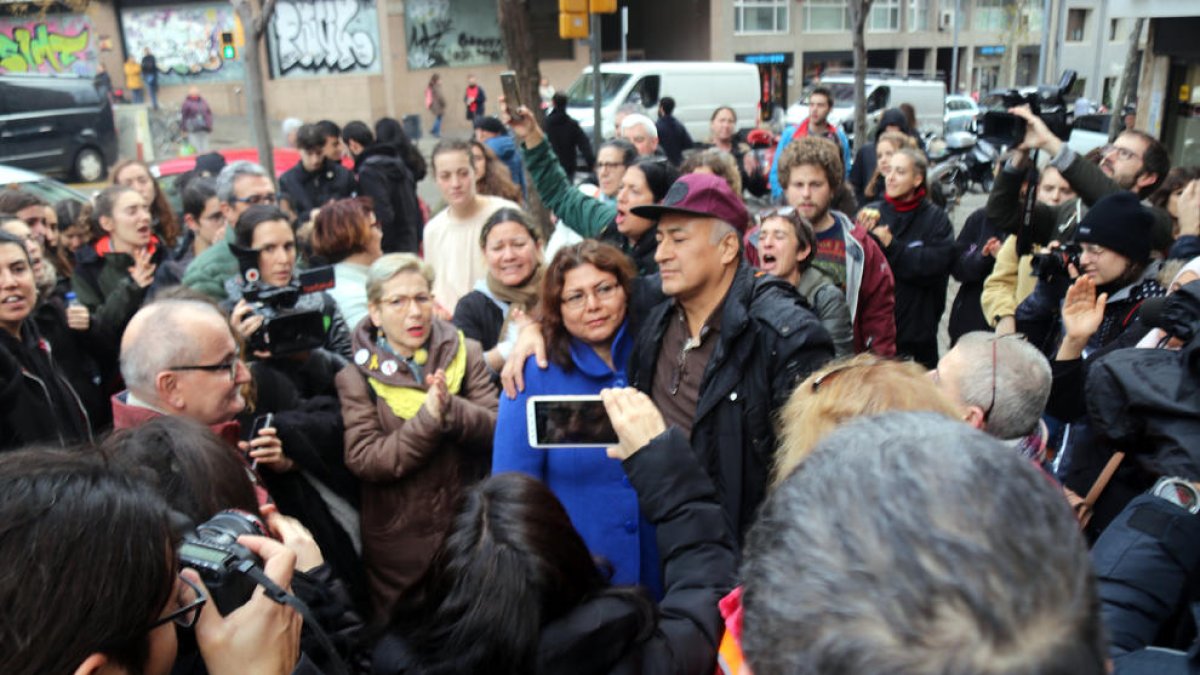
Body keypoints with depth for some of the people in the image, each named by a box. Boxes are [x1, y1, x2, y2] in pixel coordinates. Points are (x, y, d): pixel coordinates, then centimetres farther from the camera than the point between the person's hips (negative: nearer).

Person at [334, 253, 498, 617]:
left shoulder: (466, 353, -1)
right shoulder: (356, 376, -5)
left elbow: (499, 432, -10)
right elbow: (363, 460, -16)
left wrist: (451, 408, -27)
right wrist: (428, 419, -25)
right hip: (398, 544, -2)